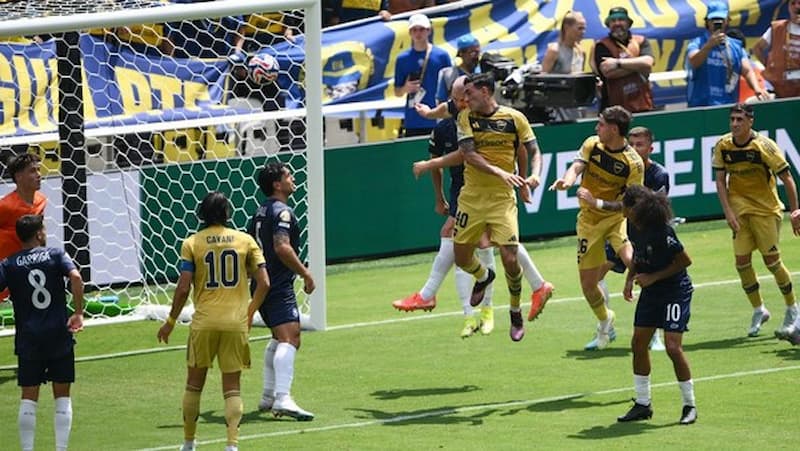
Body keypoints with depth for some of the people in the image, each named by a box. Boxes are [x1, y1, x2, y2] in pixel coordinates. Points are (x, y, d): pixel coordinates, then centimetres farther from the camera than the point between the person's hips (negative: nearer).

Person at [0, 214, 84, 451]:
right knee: (62, 396, 7)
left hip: (28, 339, 1)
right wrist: (78, 313, -13)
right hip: (59, 334, -1)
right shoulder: (55, 255, 0)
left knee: (28, 398, 4)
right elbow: (75, 277, -16)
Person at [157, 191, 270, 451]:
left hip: (204, 322, -1)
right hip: (236, 322, 1)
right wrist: (250, 312, 15)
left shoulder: (192, 244, -2)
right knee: (232, 386, 6)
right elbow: (264, 283, -1)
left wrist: (171, 322, 5)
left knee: (194, 383, 14)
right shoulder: (245, 240, 2)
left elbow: (183, 288, -7)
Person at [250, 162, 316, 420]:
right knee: (289, 339, -21)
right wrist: (306, 274, -18)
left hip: (262, 283, 11)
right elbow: (282, 247, -24)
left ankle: (269, 397, 29)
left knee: (279, 339, 25)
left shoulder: (261, 212, 18)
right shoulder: (282, 212, -12)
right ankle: (283, 398, -36)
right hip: (279, 286, -11)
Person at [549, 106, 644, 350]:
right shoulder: (592, 144, -3)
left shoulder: (634, 163, -16)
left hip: (616, 217, -4)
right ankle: (605, 321, 36)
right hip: (589, 220, 4)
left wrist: (600, 204, -29)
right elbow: (577, 166, -17)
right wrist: (568, 179, -40)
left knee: (632, 260, -31)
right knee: (588, 283, 5)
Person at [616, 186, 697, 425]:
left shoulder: (662, 232, -26)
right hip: (651, 291, 8)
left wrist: (653, 277, -18)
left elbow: (685, 260, -17)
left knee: (673, 347, -14)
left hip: (676, 291, -8)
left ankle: (689, 405, 0)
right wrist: (630, 279, 1)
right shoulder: (634, 228, -2)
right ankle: (643, 404, 16)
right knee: (638, 344, 5)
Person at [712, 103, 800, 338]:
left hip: (766, 208, -3)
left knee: (771, 259, -4)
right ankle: (758, 310, 14)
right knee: (742, 261, -3)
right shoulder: (723, 146, -6)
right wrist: (728, 211, -9)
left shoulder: (764, 146, -17)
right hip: (739, 208, 3)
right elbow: (720, 180, 1)